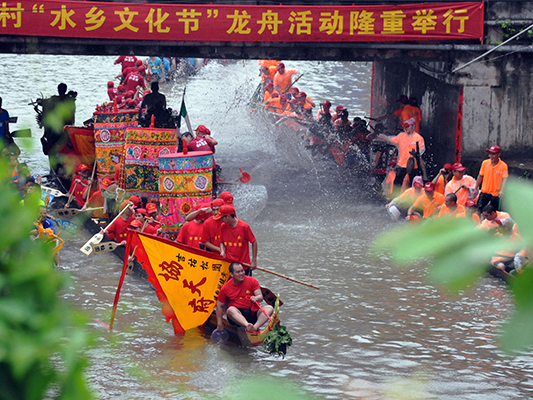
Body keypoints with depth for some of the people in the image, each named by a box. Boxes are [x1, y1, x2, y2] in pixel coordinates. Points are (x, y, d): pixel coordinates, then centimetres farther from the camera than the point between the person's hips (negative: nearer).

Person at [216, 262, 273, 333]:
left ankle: (255, 327, -48)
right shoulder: (225, 289, 0)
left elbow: (260, 297, -5)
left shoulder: (252, 281, 1)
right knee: (231, 309, -35)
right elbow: (220, 306, 6)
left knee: (269, 308, -23)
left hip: (253, 313, 2)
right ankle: (248, 326, -59)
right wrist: (219, 323, 0)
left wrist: (256, 298, -30)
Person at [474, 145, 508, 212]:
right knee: (479, 210, -2)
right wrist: (476, 189, 12)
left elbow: (504, 179, -17)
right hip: (484, 192, 2)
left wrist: (501, 191, -33)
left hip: (495, 194, -2)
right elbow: (480, 176, 9)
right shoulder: (485, 163, 0)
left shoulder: (503, 166, -10)